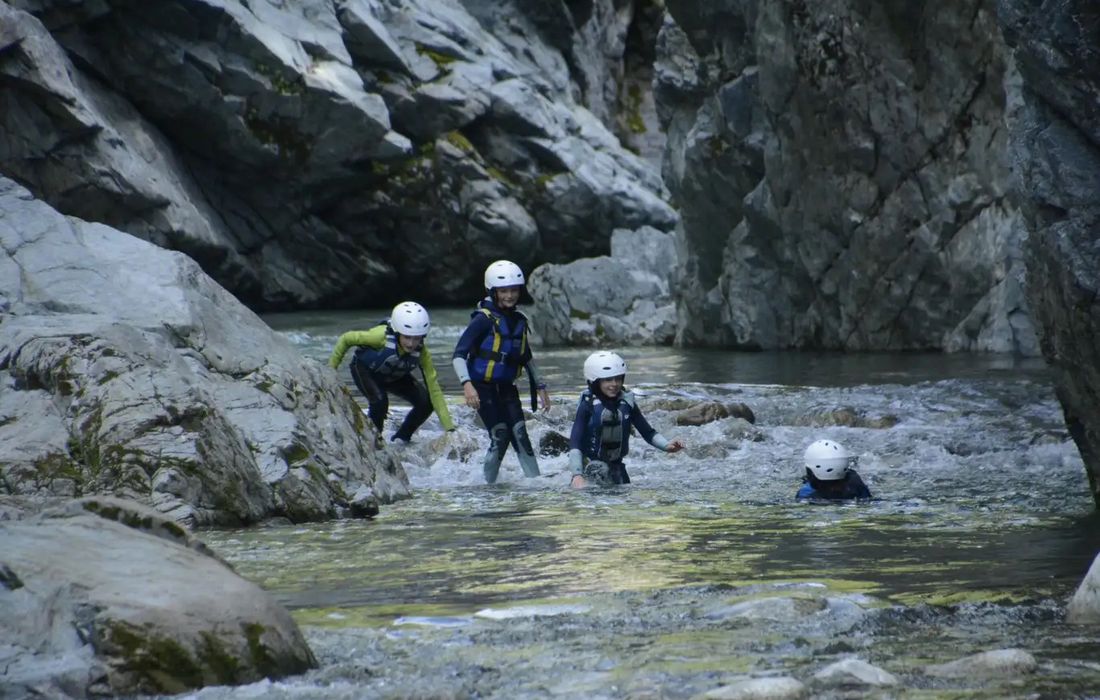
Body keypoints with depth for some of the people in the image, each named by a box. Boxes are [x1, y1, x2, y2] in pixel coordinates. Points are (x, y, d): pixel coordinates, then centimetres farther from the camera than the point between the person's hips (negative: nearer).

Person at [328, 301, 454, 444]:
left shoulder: (421, 352, -29)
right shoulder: (382, 336, -40)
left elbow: (434, 389, -26)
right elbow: (346, 339, -25)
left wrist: (449, 427, -31)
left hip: (394, 377, 4)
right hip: (364, 370, -4)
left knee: (426, 403, -14)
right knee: (379, 401, -32)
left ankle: (400, 439, 10)